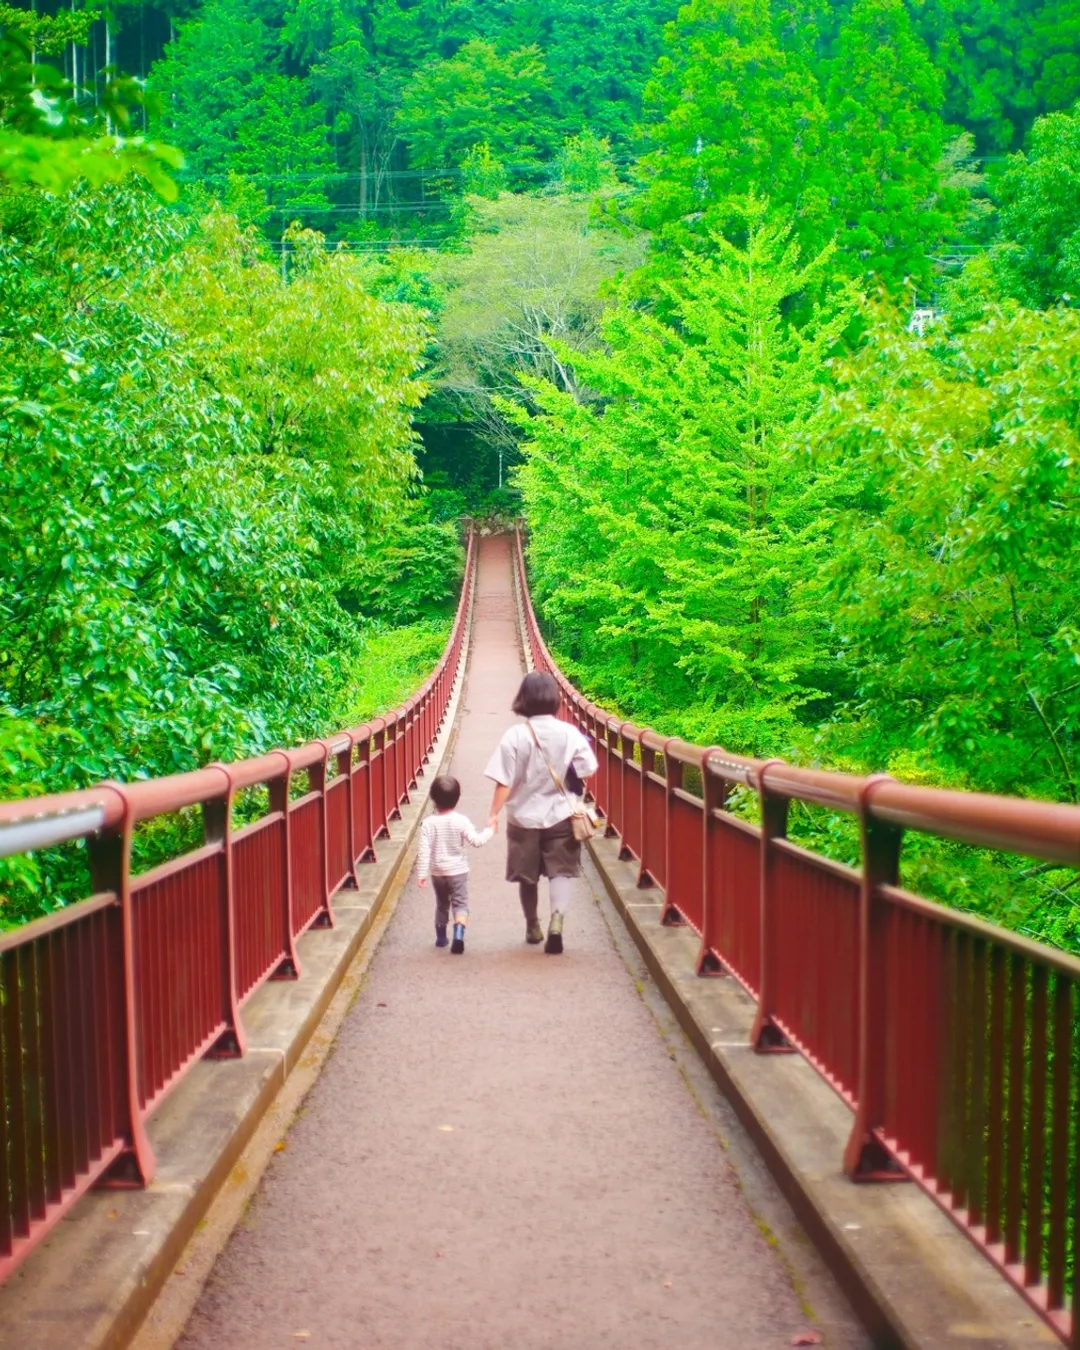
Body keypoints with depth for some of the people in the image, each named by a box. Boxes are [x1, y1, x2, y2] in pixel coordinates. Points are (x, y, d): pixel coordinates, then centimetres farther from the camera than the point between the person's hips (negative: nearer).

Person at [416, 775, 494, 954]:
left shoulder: (428, 823, -11)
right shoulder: (461, 821, -14)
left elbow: (423, 850, -13)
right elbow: (476, 841, -14)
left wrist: (421, 873, -8)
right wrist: (489, 831, 3)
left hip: (437, 872, 2)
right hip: (458, 871, -2)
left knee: (441, 904, 20)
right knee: (460, 904, 2)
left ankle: (441, 937, 29)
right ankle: (458, 934, -20)